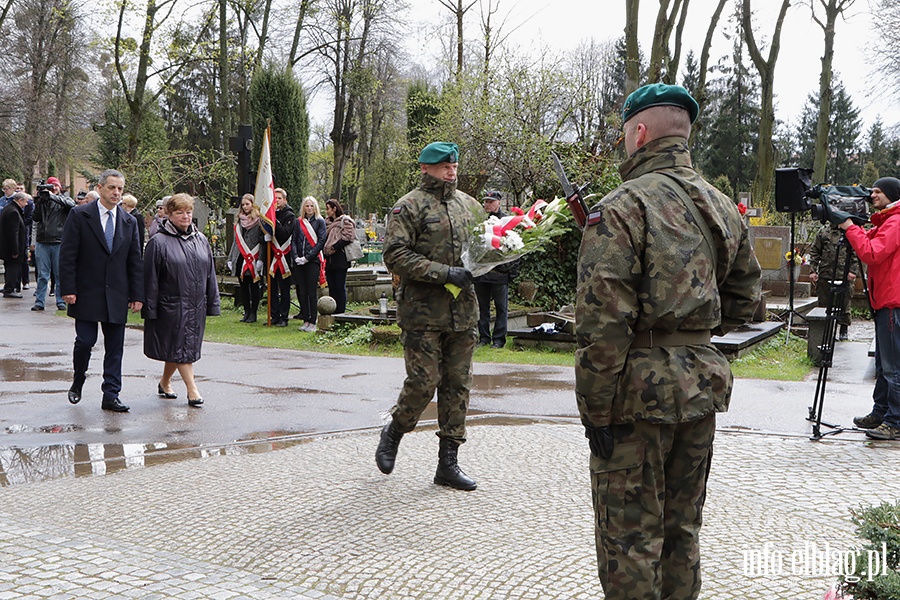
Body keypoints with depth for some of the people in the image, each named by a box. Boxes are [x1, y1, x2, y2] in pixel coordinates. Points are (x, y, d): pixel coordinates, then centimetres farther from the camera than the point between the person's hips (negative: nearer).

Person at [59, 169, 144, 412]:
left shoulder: (129, 222, 9)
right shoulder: (79, 215, -1)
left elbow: (135, 261, 10)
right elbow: (67, 255, -4)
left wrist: (137, 294, 4)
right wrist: (68, 289, -11)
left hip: (116, 296, 3)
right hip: (87, 294, -3)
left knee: (115, 348, 4)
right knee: (85, 341, -2)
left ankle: (111, 396, 10)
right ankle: (78, 382, 25)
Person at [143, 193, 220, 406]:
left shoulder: (201, 240, 9)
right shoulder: (158, 242, -7)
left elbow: (210, 275, 13)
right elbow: (150, 278, -8)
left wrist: (212, 303, 10)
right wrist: (150, 308, -10)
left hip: (196, 305, 6)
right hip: (171, 305, -6)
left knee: (182, 347, 13)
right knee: (180, 345, -6)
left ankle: (164, 382, 31)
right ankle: (192, 389, -4)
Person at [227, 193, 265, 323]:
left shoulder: (258, 220, -3)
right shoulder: (239, 221, 16)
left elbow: (262, 241, -8)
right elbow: (236, 241, 19)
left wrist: (260, 259, -16)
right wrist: (231, 258, 14)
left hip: (253, 259, -6)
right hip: (241, 259, 6)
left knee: (253, 286, 0)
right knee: (243, 286, 8)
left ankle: (253, 313, 6)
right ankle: (246, 312, 15)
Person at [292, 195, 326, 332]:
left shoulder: (320, 222, 2)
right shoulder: (298, 222, 13)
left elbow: (321, 241, -5)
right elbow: (294, 240, 9)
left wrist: (307, 257, -11)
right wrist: (296, 257, -6)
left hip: (313, 261, -4)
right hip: (299, 262, 4)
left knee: (312, 292, -5)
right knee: (302, 292, 5)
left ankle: (312, 322, -2)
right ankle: (305, 320, 12)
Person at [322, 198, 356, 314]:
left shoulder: (345, 221, -4)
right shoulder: (327, 222, 18)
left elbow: (348, 238, -13)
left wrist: (334, 247, -13)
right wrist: (325, 249, 8)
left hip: (340, 258, -7)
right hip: (329, 259, 7)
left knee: (340, 286, -5)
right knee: (331, 286, 7)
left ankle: (340, 312, -2)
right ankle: (332, 311, 11)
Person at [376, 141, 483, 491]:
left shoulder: (469, 205, 15)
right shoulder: (410, 206, -4)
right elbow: (395, 256, -13)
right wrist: (444, 272, -19)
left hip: (463, 311, 6)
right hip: (423, 312, -6)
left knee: (458, 385, 5)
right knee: (423, 382, -6)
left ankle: (448, 463, 13)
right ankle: (393, 434, 22)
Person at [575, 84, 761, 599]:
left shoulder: (623, 206, -13)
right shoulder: (723, 207, 10)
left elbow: (602, 319, -19)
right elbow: (746, 296, 19)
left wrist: (596, 410, -14)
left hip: (641, 387, -7)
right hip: (703, 383, 7)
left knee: (629, 536, 3)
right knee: (682, 527, 19)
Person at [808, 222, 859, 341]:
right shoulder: (823, 231, 10)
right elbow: (814, 251, 11)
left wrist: (853, 271, -10)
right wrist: (812, 270, 4)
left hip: (844, 276, -2)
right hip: (825, 274, 2)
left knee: (844, 303, 3)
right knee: (823, 303, 7)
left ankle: (843, 330, 14)